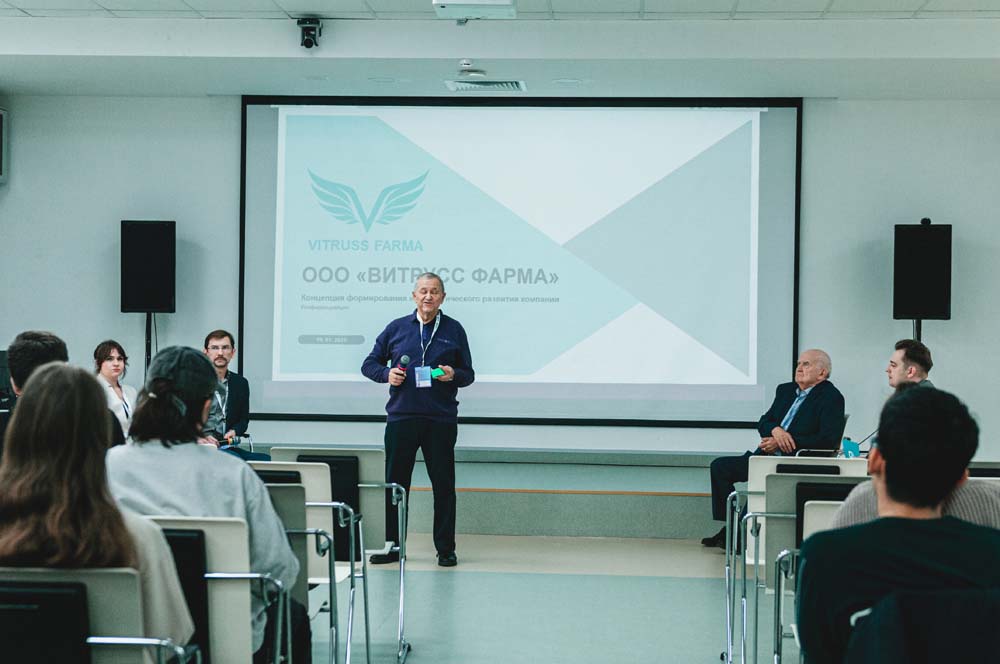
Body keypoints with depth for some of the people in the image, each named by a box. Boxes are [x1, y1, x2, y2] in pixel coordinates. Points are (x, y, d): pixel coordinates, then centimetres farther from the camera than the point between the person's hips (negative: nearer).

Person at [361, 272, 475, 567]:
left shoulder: (453, 330, 8)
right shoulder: (396, 328, 10)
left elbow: (469, 374, 11)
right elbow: (369, 364, 15)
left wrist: (453, 375, -11)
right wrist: (386, 374, -6)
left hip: (441, 420, -1)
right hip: (401, 417, 1)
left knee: (443, 484, 2)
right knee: (395, 483, 3)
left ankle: (445, 549, 10)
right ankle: (391, 546, 12)